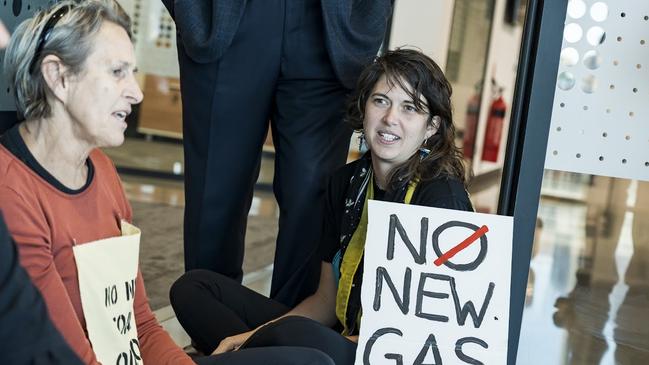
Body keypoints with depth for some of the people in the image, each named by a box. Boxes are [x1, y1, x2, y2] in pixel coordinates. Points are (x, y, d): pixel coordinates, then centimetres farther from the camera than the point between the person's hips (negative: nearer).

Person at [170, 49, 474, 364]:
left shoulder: (443, 197, -15)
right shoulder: (346, 183, 5)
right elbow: (326, 301, 10)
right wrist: (251, 336, -7)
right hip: (343, 339, 7)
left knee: (294, 335, -38)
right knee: (193, 287, 7)